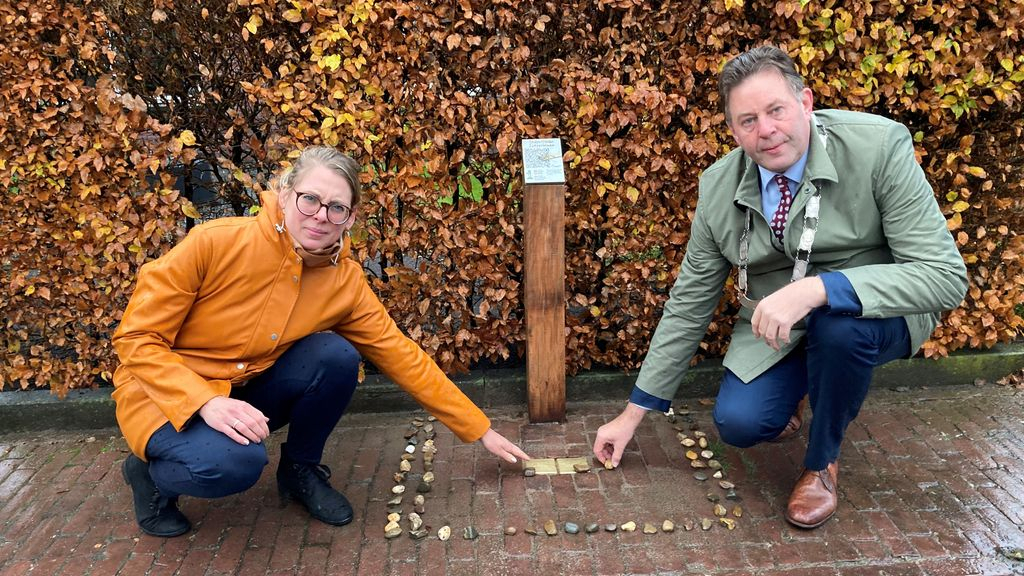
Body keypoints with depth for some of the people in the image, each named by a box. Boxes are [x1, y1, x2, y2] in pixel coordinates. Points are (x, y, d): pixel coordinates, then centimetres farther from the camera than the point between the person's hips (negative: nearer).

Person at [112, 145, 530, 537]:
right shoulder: (217, 242, -23)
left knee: (336, 356, -20)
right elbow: (137, 337, -18)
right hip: (166, 395, -4)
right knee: (235, 461, -33)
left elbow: (403, 357, -5)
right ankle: (150, 472, 2)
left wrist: (482, 431, -3)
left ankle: (300, 470, 6)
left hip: (246, 391, 4)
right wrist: (207, 402, -34)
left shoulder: (345, 281, -12)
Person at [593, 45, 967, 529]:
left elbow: (945, 276, -26)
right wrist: (633, 414, -1)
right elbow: (689, 305, -4)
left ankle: (822, 462, -5)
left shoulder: (880, 147, -23)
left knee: (838, 323, -35)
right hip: (774, 327, 3)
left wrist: (816, 288, -41)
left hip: (869, 316, -2)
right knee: (737, 423, -20)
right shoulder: (719, 186, -11)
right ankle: (798, 388, 19)